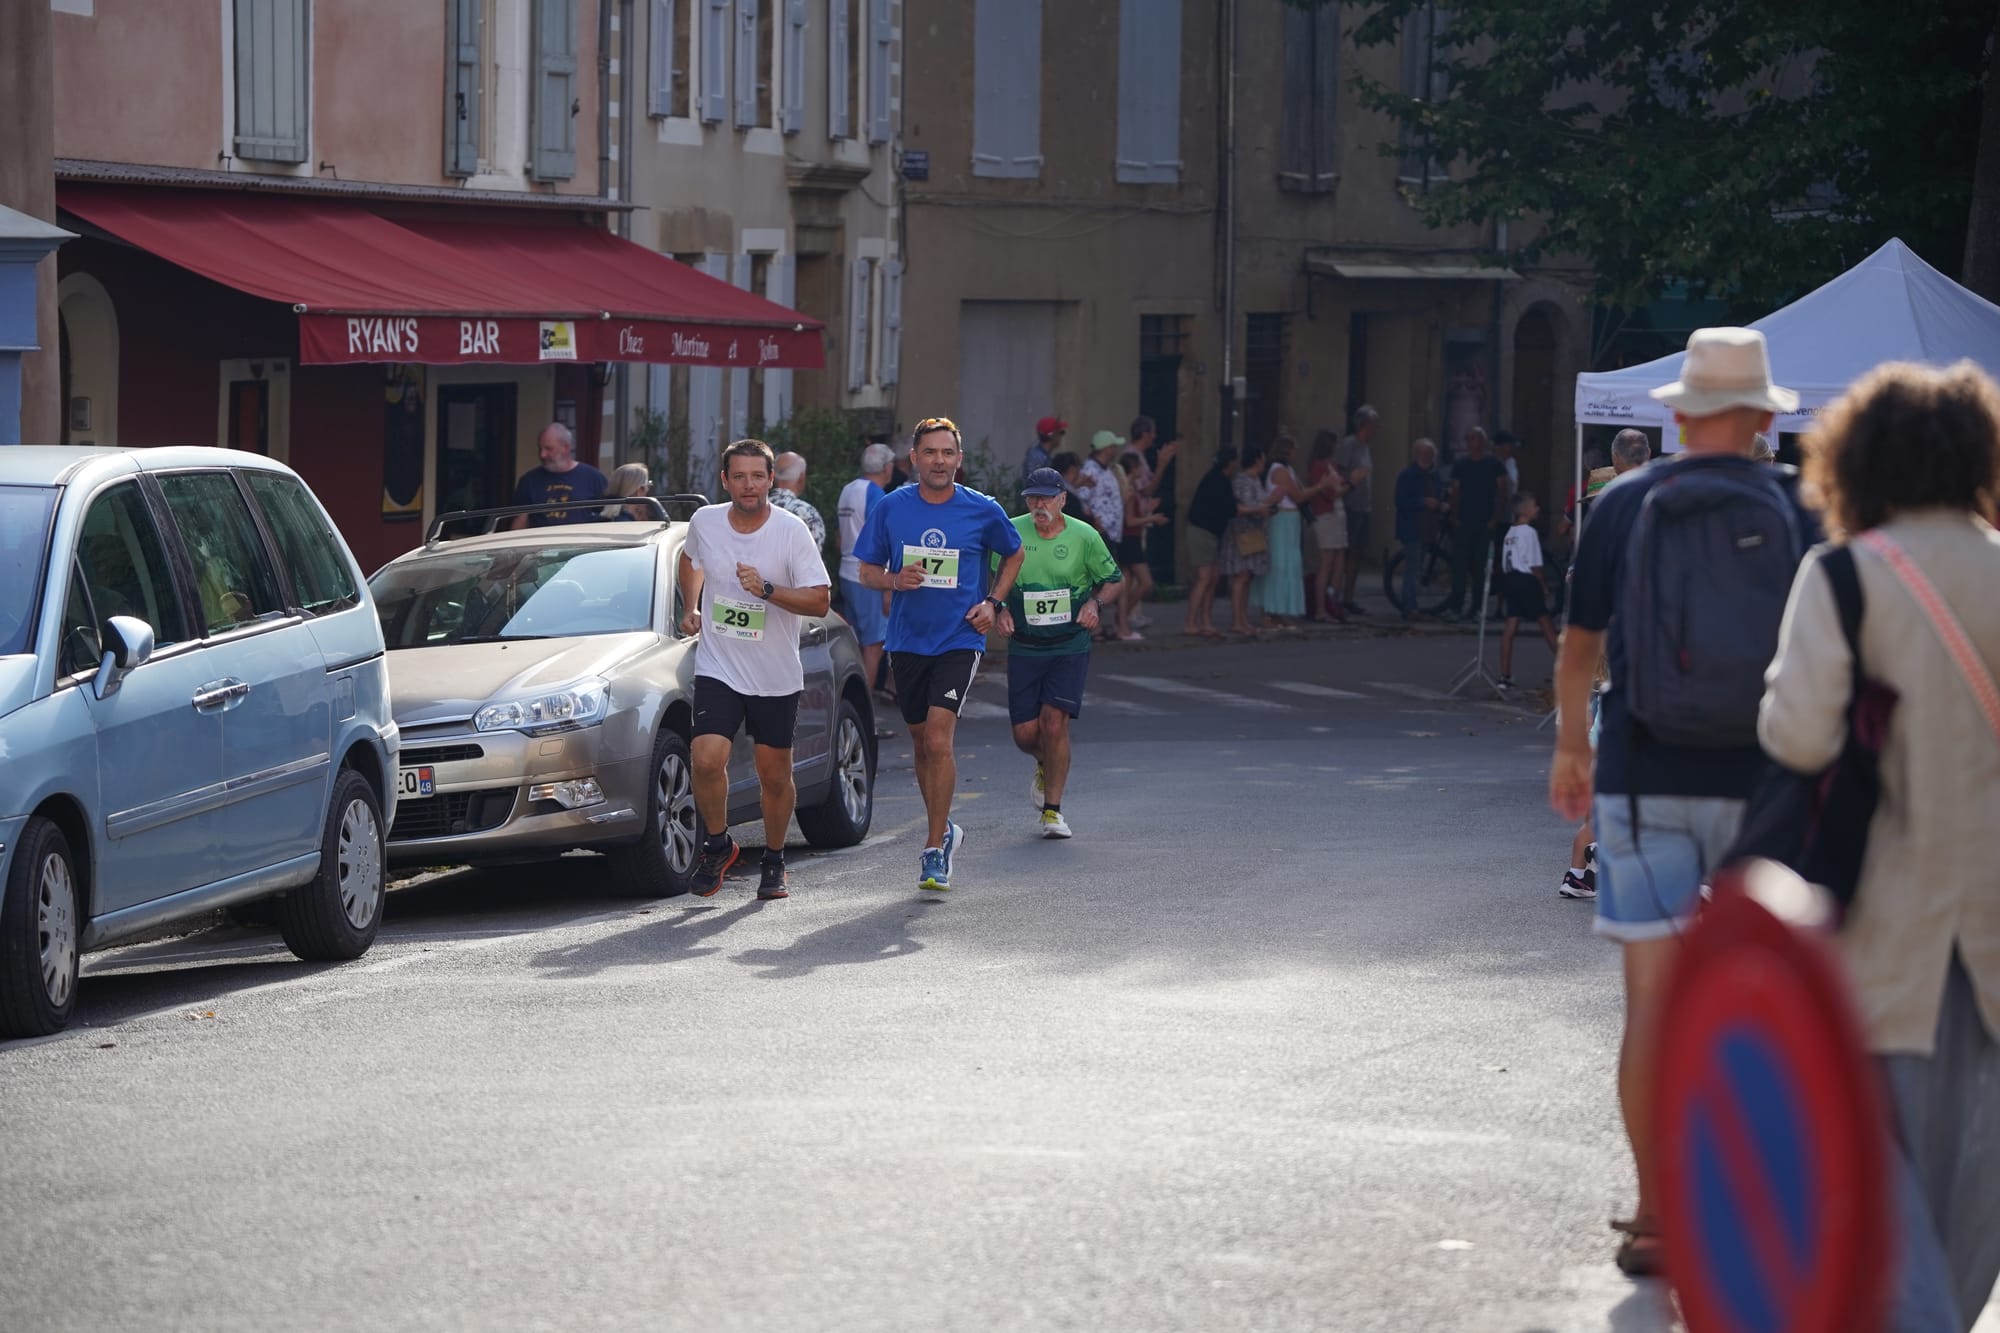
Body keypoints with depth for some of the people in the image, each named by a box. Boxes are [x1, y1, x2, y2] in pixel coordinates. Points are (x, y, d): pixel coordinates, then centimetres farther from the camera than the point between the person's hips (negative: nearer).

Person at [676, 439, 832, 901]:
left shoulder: (791, 531, -10)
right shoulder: (704, 522, -1)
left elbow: (820, 600, -13)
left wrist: (767, 590, -26)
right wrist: (691, 608, 12)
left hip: (777, 677, -1)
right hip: (717, 668, 1)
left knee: (775, 775, 7)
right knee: (706, 760, -18)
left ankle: (774, 862, 29)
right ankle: (718, 845, 6)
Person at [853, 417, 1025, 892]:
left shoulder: (983, 511, -4)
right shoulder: (891, 508, -1)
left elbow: (1013, 554, 14)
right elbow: (866, 571, 7)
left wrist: (993, 602, 1)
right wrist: (895, 580, -14)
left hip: (959, 640, -3)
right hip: (907, 641, 3)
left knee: (938, 738, -16)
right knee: (922, 743, 13)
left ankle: (935, 851, -11)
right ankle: (943, 830, 34)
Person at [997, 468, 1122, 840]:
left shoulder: (1084, 537, -4)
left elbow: (1112, 580, 9)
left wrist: (1095, 603, -11)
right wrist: (1001, 610, -8)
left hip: (1070, 646, -2)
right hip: (1023, 646, 2)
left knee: (1054, 724, -14)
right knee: (1025, 734, 0)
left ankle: (1052, 810, -2)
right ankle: (1046, 766, 38)